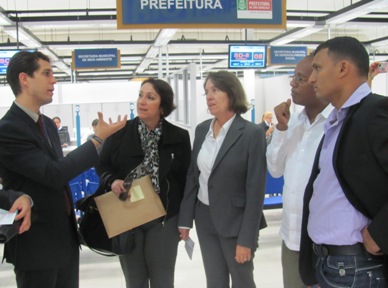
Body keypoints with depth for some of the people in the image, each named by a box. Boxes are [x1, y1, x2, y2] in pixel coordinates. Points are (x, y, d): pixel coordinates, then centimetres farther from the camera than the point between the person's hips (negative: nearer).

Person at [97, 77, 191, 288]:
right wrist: (113, 180, -16)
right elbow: (102, 165, 6)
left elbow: (185, 180, 0)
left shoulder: (179, 137, -5)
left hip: (164, 220, -1)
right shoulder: (120, 132, -5)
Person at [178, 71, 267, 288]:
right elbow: (193, 176, 8)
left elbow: (256, 190, -16)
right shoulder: (202, 129, 3)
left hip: (235, 222, -5)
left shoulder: (252, 133, -15)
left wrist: (246, 238, -17)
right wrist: (185, 219, 5)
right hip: (205, 219, 5)